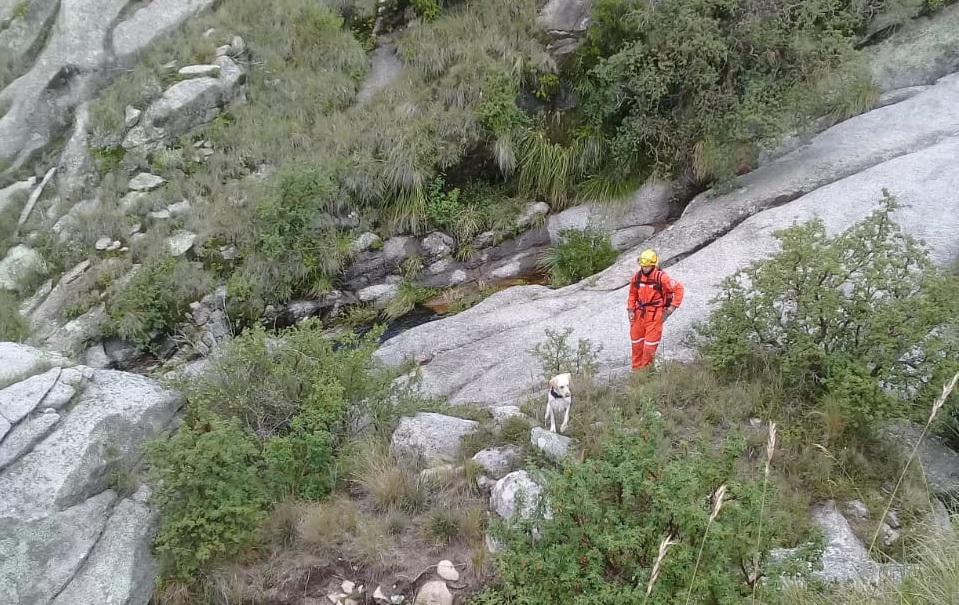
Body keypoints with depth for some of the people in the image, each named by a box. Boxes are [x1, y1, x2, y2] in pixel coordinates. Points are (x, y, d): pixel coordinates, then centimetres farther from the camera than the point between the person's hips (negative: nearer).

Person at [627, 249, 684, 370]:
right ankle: (636, 369, 23)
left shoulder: (661, 277, -15)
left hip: (655, 314, -5)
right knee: (636, 341, 11)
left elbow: (678, 289, -9)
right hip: (640, 313, 5)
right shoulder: (637, 277, 0)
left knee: (650, 343, -2)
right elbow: (632, 293, 15)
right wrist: (631, 309, 7)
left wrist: (672, 308, -10)